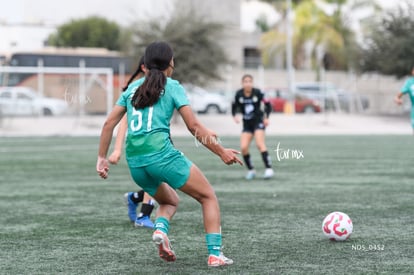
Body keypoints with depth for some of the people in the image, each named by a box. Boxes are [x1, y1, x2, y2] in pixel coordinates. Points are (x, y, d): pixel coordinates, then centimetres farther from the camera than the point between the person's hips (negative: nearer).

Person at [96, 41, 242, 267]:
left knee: (169, 200, 29)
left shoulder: (133, 87, 18)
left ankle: (160, 228, -4)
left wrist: (102, 158, 20)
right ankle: (214, 254, -4)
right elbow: (193, 126, -2)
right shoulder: (172, 87, 4)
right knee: (208, 197, 9)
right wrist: (221, 152, 3)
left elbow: (109, 124, 14)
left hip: (134, 161, 6)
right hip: (161, 153, -5)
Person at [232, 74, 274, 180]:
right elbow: (234, 106, 9)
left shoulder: (257, 93, -12)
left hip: (258, 121, -4)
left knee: (260, 144, -22)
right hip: (247, 123, 4)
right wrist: (234, 116, -9)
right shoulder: (239, 94, -5)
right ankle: (251, 170, 10)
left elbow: (268, 105, -2)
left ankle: (268, 168, -23)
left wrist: (266, 117, -14)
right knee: (243, 147, -8)